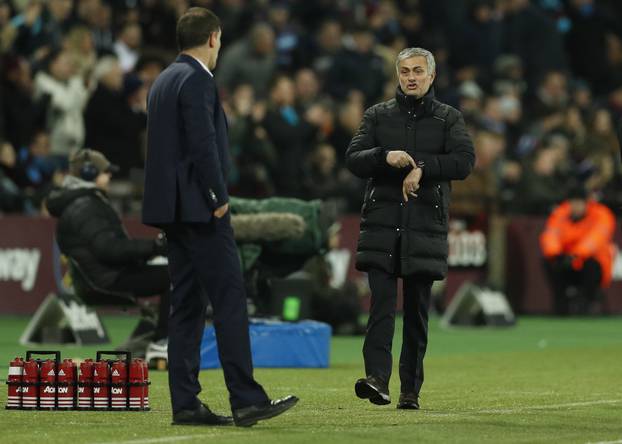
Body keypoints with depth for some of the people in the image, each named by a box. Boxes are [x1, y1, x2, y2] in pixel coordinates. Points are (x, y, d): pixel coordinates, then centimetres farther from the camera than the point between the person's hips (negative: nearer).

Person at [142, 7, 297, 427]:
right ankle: (246, 399, -11)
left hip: (173, 208, 10)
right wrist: (219, 198, -12)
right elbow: (203, 144, -20)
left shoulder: (163, 81, 17)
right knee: (230, 299, -9)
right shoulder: (197, 80, -12)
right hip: (199, 208, -10)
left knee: (187, 304, 9)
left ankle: (185, 403, 7)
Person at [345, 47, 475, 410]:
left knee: (417, 310, 3)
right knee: (382, 302, -14)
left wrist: (421, 168, -13)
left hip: (426, 227, 0)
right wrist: (385, 156, -14)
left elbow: (465, 161, -5)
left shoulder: (449, 118, 9)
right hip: (382, 225, 0)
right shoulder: (378, 116, 13)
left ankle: (411, 389, 8)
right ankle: (377, 378, -23)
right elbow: (354, 160, 4)